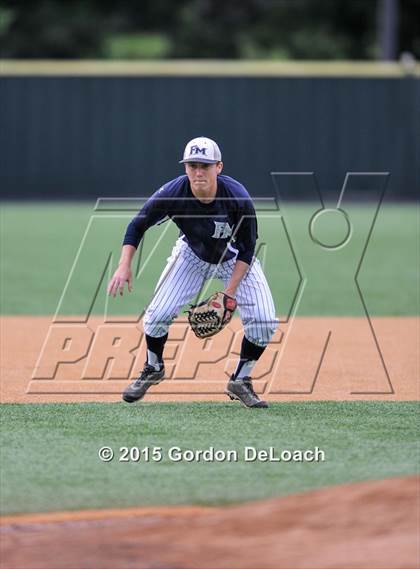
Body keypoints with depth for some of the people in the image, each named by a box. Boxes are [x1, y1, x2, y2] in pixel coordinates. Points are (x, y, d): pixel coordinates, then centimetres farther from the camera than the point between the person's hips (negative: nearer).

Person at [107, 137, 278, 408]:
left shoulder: (238, 198, -34)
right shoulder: (172, 193, -30)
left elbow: (247, 250, -21)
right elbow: (138, 225, -15)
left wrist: (229, 292, -26)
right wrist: (125, 266, -28)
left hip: (235, 260, -1)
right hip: (193, 256, 1)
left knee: (263, 320, -15)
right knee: (158, 314, -11)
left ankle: (240, 381, 7)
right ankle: (153, 369, 20)